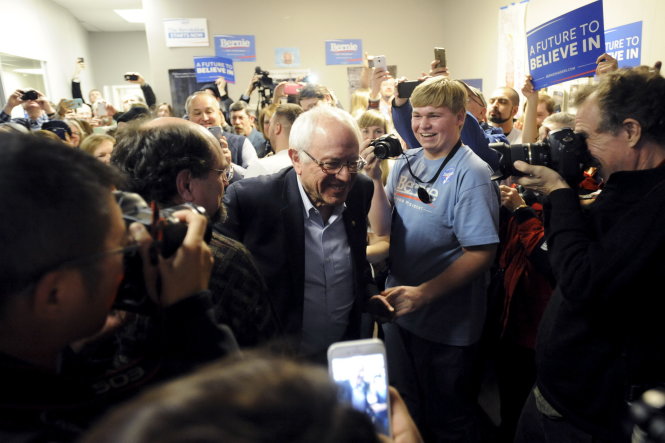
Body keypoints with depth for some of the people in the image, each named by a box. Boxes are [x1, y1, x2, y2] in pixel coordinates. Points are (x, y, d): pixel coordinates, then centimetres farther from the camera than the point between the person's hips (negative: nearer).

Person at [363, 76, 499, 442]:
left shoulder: (470, 174, -16)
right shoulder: (406, 163, 0)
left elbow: (481, 253, -19)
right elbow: (382, 229, 1)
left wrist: (423, 293, -27)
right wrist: (376, 180, -14)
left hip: (446, 325, -6)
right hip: (399, 310, 6)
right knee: (403, 407, 26)